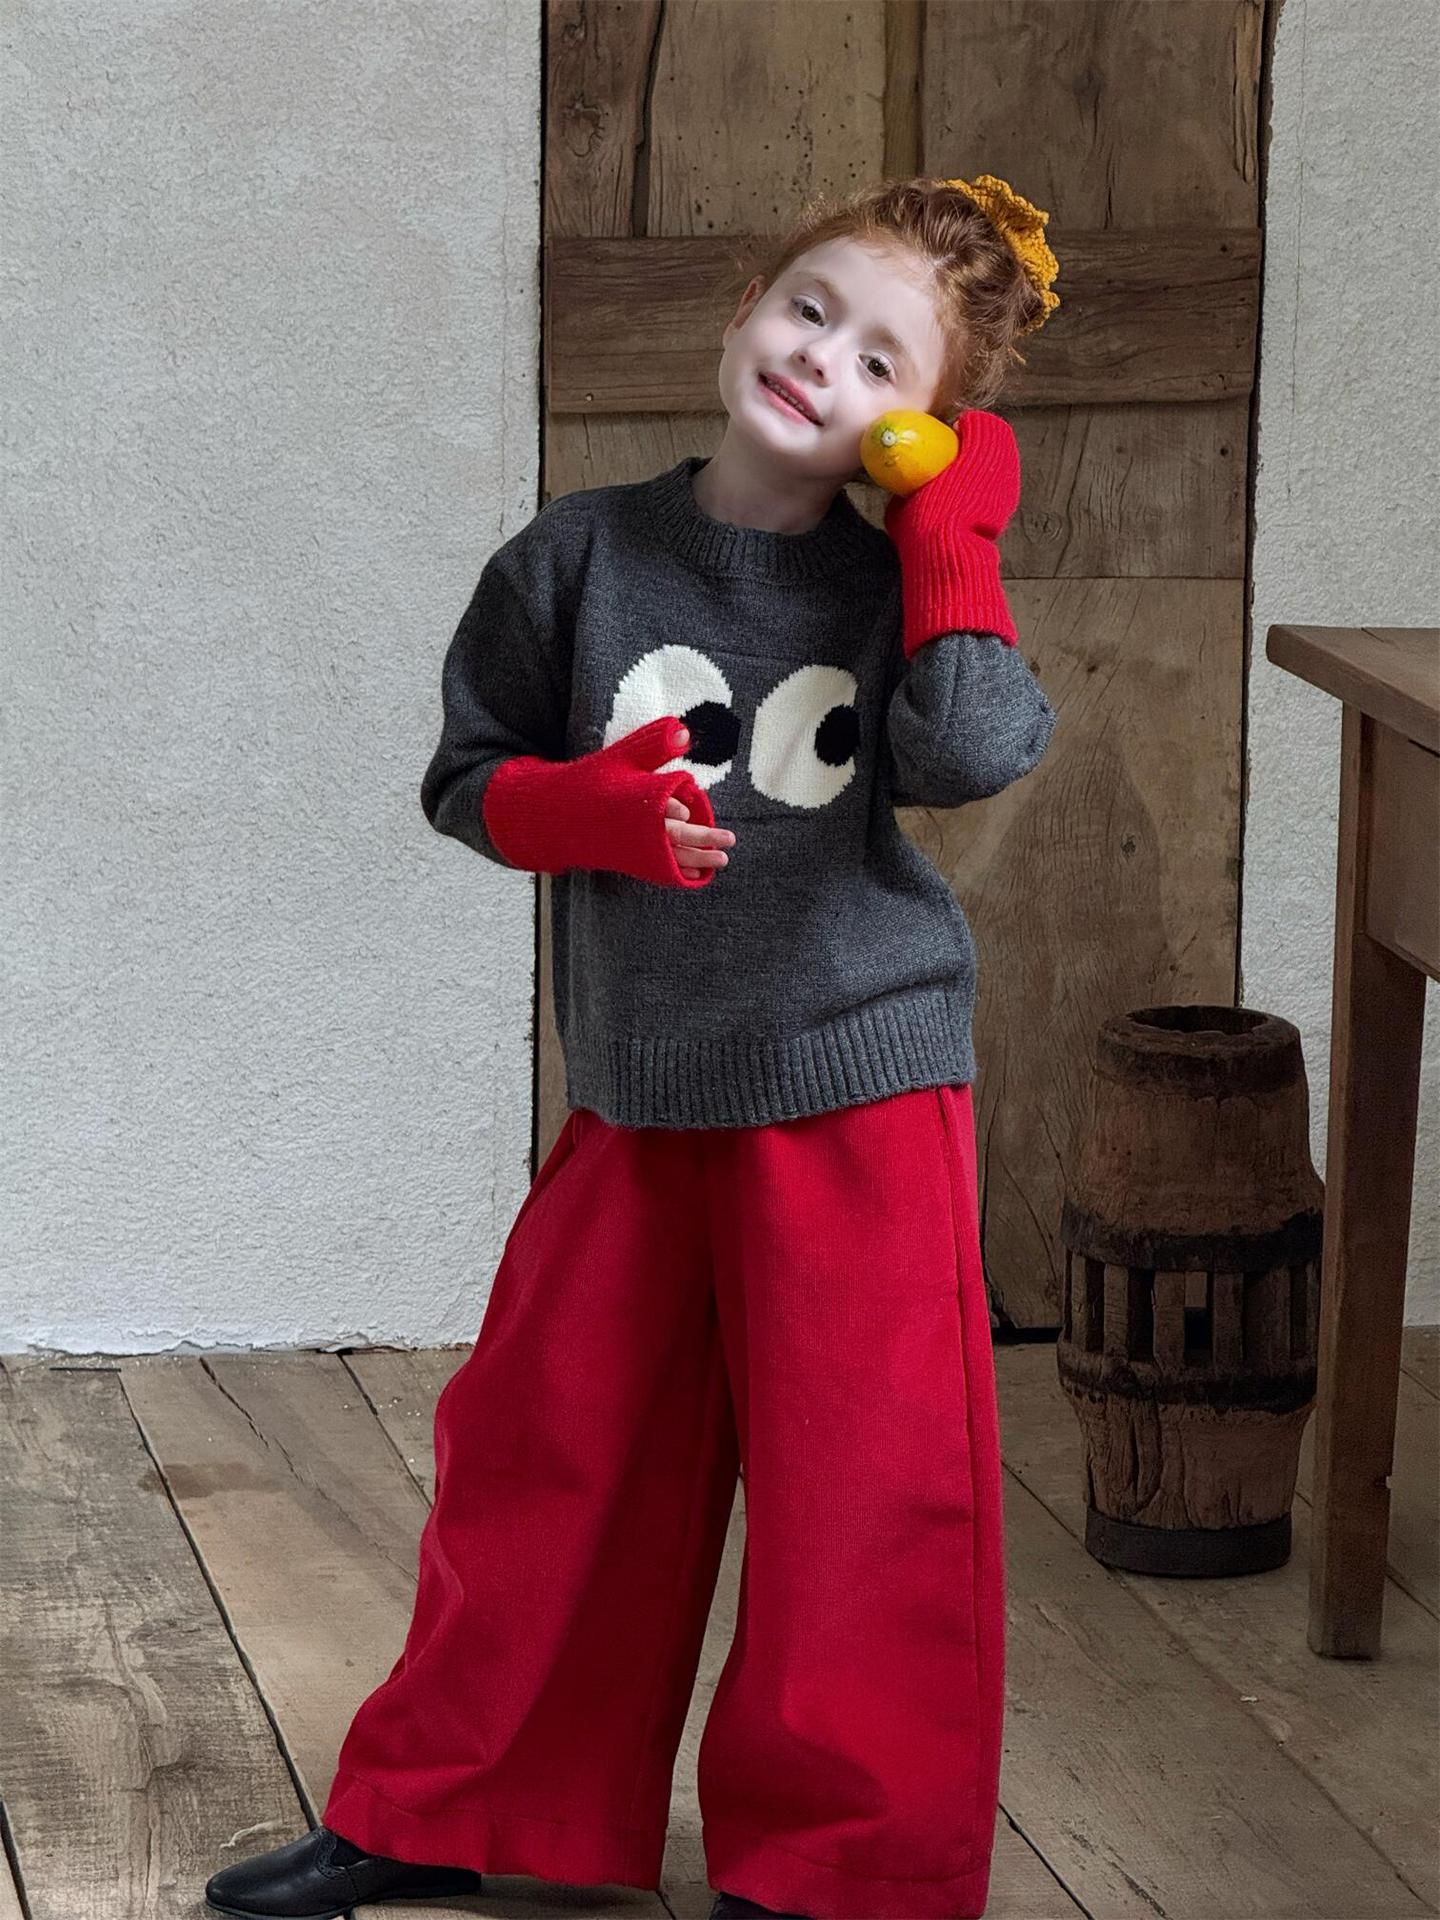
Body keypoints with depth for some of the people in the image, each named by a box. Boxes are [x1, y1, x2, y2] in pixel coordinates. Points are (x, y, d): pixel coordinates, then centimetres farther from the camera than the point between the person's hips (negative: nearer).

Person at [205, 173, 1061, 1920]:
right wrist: (592, 808, -12)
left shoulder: (902, 583, -4)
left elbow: (976, 747, -24)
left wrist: (952, 529, -16)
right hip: (638, 1102, 2)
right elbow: (467, 774, 7)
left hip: (858, 1096, -2)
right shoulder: (583, 556, 0)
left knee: (858, 1500, 0)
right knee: (541, 1462, 12)